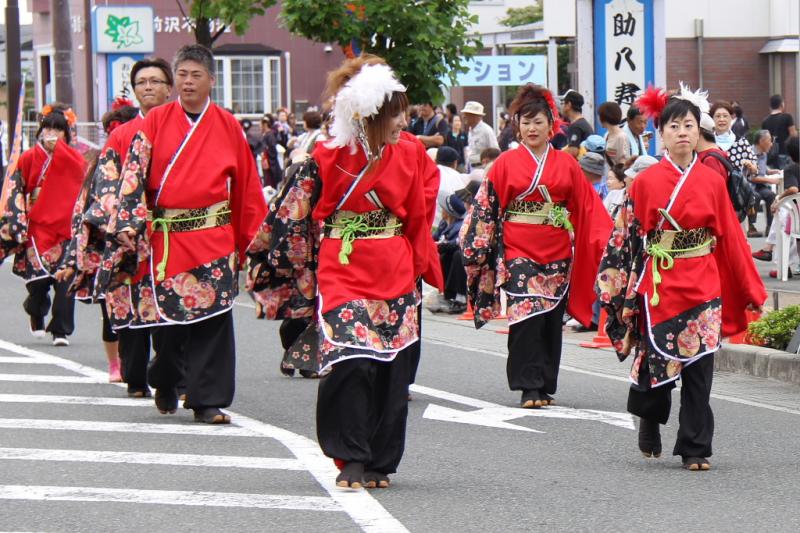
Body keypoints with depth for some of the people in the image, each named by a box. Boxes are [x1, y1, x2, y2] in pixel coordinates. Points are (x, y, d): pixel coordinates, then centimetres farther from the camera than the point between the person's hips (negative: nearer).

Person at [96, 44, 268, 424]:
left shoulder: (227, 126, 7)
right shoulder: (156, 122, 5)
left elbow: (247, 186, 10)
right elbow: (133, 174, -2)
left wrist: (255, 235, 9)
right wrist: (128, 224, -13)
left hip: (213, 236, 0)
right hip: (163, 236, 0)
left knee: (212, 317, -7)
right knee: (168, 317, 5)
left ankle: (208, 400, -3)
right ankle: (166, 385, 29)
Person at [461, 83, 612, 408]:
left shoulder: (566, 164, 9)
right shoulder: (506, 164, 4)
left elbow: (588, 207, 9)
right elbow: (486, 207, 4)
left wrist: (607, 240, 0)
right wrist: (478, 248, -3)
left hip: (557, 253, 2)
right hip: (518, 252, -2)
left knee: (551, 320, 4)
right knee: (526, 317, -12)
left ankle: (545, 386, 12)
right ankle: (529, 387, -11)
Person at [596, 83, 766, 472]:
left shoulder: (712, 182, 4)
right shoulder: (646, 183, -1)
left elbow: (730, 238, 8)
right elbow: (626, 236, 0)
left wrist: (750, 289, 9)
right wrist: (618, 287, -3)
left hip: (703, 289, 1)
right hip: (658, 286, -1)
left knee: (698, 366, -1)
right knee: (657, 362, 3)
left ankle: (695, 449, 5)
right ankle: (650, 421, 33)